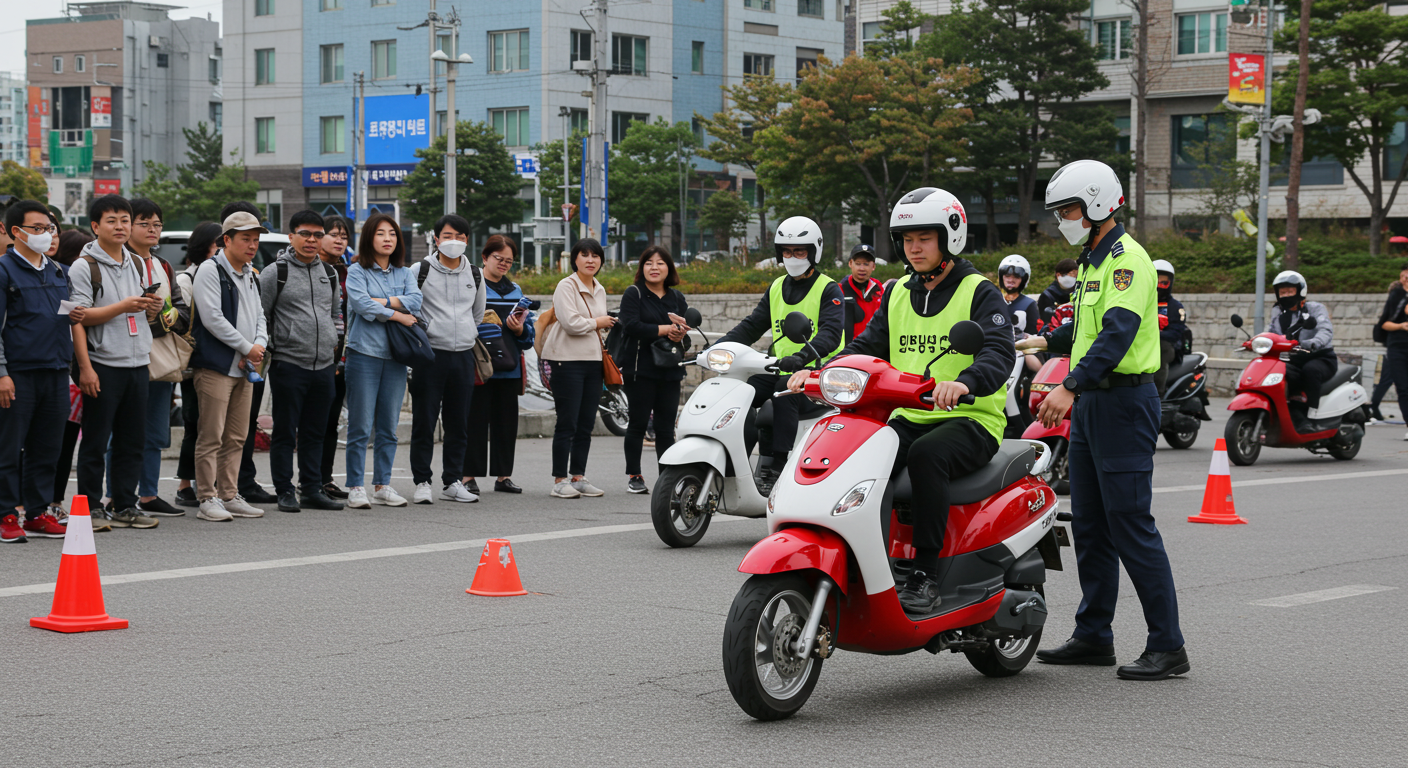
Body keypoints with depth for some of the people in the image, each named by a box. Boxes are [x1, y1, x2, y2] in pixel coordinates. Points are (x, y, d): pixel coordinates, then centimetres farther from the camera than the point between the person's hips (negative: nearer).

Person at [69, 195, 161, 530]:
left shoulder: (136, 263, 15)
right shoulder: (84, 267, -5)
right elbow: (79, 318, -11)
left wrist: (152, 308, 3)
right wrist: (123, 306, -20)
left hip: (137, 362, 6)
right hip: (103, 365, -6)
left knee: (133, 440, 8)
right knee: (95, 442, -2)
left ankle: (124, 506, 15)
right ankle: (90, 507, 4)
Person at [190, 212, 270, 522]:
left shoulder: (250, 275, 18)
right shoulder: (210, 270, -8)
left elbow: (259, 317, 19)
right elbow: (213, 319, -16)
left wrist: (259, 347, -2)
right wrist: (248, 348, -11)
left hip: (244, 368, 8)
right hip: (216, 366, -8)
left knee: (237, 437, 11)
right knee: (211, 436, -6)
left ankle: (229, 496, 17)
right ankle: (208, 499, -4)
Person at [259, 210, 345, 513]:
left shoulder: (329, 274, 13)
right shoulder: (275, 273, -4)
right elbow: (259, 315, -2)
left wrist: (333, 340, 14)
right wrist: (265, 346, -6)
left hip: (324, 365, 5)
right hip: (288, 363, -5)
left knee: (315, 432, 10)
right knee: (285, 432, 0)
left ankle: (312, 489, 17)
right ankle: (284, 492, 6)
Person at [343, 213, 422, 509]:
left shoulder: (403, 273, 15)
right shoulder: (357, 271, 0)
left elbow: (415, 300, -2)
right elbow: (361, 304, -15)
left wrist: (383, 302, -12)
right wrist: (397, 315, -9)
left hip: (395, 356, 5)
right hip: (364, 354, -5)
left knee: (388, 427, 8)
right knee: (361, 426, -4)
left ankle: (382, 485, 14)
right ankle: (355, 488, 0)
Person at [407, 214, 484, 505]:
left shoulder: (475, 275, 11)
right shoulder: (420, 272, -2)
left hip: (463, 355, 4)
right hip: (430, 355, -4)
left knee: (458, 424, 8)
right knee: (424, 423, -2)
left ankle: (452, 482, 15)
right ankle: (422, 482, 5)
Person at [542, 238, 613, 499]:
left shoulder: (599, 290, 16)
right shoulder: (566, 286, -8)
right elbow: (571, 322, -19)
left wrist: (604, 349, 15)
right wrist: (597, 323, -6)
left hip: (593, 360, 7)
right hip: (567, 360, -7)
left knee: (586, 425, 8)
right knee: (567, 424, -7)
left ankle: (578, 477, 14)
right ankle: (560, 480, -3)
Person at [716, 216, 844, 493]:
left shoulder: (829, 290, -1)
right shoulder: (776, 288, 19)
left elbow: (831, 332, -16)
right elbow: (751, 326, 16)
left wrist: (802, 356, -35)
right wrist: (717, 347, -2)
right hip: (779, 368, 6)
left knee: (784, 390, -36)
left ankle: (776, 468, -38)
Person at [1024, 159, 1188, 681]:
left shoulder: (1127, 259, -14)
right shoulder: (1093, 260, 18)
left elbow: (1117, 332, -28)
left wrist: (1070, 387, -37)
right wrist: (1046, 343, 46)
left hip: (1124, 402, -10)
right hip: (1090, 404, 10)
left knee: (1131, 525, -10)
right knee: (1090, 525, 12)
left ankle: (1167, 646, -7)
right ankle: (1094, 636, 19)